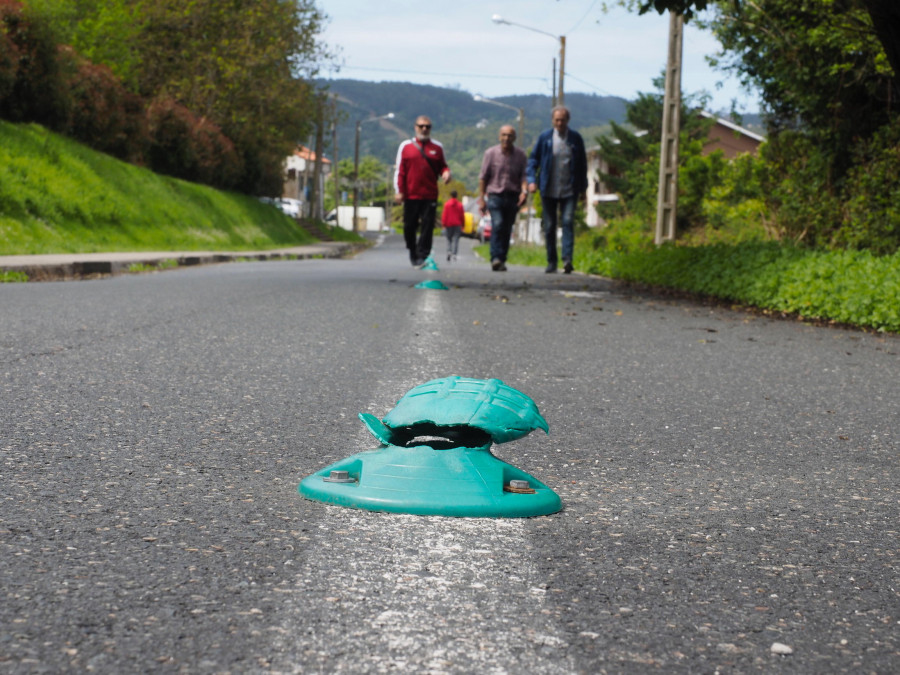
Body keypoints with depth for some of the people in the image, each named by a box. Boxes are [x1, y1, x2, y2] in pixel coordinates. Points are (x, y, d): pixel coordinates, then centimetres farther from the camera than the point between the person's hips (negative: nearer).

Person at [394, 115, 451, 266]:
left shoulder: (437, 147, 11)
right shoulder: (405, 146, 7)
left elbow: (442, 166, 18)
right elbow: (399, 170, 6)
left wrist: (446, 173, -6)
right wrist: (399, 191, -1)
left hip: (430, 195, 0)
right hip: (411, 195, 0)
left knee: (427, 226, -8)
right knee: (409, 226, 5)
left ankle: (423, 256, -8)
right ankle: (412, 252, 25)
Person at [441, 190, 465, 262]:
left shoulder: (447, 204, -3)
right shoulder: (460, 204, 1)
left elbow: (444, 215, -4)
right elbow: (462, 216, 4)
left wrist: (444, 224, 1)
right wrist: (462, 224, 12)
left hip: (449, 224, 0)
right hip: (457, 225, 0)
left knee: (449, 239, 11)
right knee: (456, 240, -1)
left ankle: (449, 251, -9)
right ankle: (454, 254, -11)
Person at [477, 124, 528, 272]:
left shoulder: (520, 155, 5)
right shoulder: (491, 153, 2)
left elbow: (524, 176, 2)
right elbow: (483, 177, 6)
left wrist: (524, 191, -19)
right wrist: (481, 199, 3)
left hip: (512, 197, 2)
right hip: (495, 195, -2)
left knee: (507, 230, 3)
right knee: (497, 224, -21)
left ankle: (501, 260, 13)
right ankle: (496, 258, -26)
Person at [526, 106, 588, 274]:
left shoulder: (576, 138, 3)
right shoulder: (545, 137, 2)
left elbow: (582, 164, 10)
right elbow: (533, 159, 7)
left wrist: (583, 188, 10)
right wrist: (532, 179, -7)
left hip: (569, 191, -1)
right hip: (549, 190, 1)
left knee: (568, 222, -14)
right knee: (549, 226, 4)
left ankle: (567, 259, -20)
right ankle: (551, 261, 14)